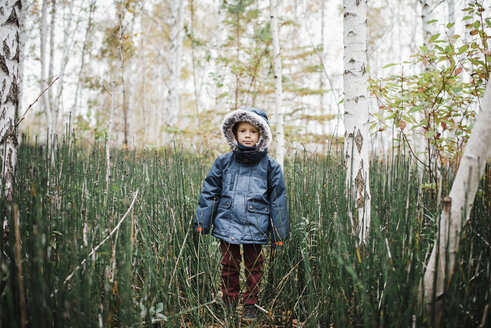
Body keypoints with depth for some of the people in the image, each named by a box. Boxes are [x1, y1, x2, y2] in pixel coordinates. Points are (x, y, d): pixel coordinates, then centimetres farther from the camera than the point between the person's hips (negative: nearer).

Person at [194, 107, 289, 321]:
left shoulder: (269, 166, 0)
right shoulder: (223, 162, 3)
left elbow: (278, 200, 3)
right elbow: (209, 192, 7)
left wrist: (279, 233, 3)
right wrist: (201, 222, 5)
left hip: (255, 228, -1)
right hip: (227, 225, 1)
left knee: (253, 267, 10)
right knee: (229, 266, 12)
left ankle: (250, 305, 27)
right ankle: (229, 303, 29)